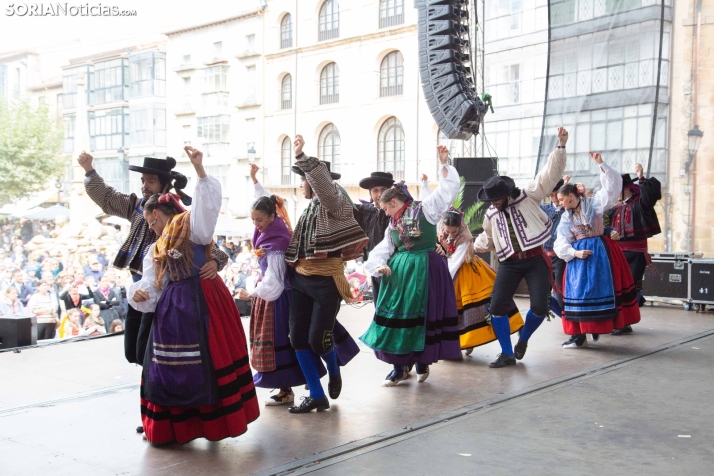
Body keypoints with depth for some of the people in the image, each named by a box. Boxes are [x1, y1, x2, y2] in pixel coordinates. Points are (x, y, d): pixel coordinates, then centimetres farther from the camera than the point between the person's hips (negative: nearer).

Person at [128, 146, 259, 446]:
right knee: (172, 368, 7)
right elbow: (151, 285, 16)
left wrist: (199, 169, -23)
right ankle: (175, 427, 20)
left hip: (204, 301, -7)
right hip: (175, 309, 7)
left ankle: (214, 423, 8)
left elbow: (208, 204, -14)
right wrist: (139, 294, -7)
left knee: (210, 363, -4)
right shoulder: (156, 251, 23)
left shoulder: (188, 225, 3)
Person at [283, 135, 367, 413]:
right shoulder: (311, 207, 15)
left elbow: (323, 181, -30)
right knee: (298, 338, 3)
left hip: (326, 281, -8)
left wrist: (300, 156, -33)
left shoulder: (334, 203, -9)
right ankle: (317, 396, 13)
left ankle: (334, 372, 29)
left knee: (318, 338, -6)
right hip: (300, 279, 8)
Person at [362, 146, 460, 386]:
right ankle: (400, 365, 17)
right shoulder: (393, 225, 14)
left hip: (425, 269, -5)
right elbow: (381, 251, 12)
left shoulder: (425, 209, -1)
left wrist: (444, 164, -19)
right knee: (396, 315, 5)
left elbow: (448, 188, -9)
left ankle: (422, 361, 19)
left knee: (422, 316, 0)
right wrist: (380, 266, -8)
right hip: (399, 272, 6)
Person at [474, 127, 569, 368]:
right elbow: (488, 238, 26)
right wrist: (471, 247, 8)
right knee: (497, 305, -7)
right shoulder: (491, 214, 10)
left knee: (540, 307, -11)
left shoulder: (529, 196, -2)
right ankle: (507, 353, 9)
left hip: (535, 260, -3)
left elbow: (549, 174, -10)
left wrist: (561, 146, -19)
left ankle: (523, 338, 22)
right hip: (510, 263, 3)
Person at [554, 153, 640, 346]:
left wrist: (601, 164, -21)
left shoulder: (594, 203, -2)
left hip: (600, 252, -4)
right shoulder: (566, 217, 9)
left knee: (600, 289, -4)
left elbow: (613, 185, -14)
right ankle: (578, 335, 7)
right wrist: (575, 252, -11)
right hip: (578, 256, 4)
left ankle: (597, 328, 7)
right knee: (578, 292, 1)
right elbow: (561, 243, 7)